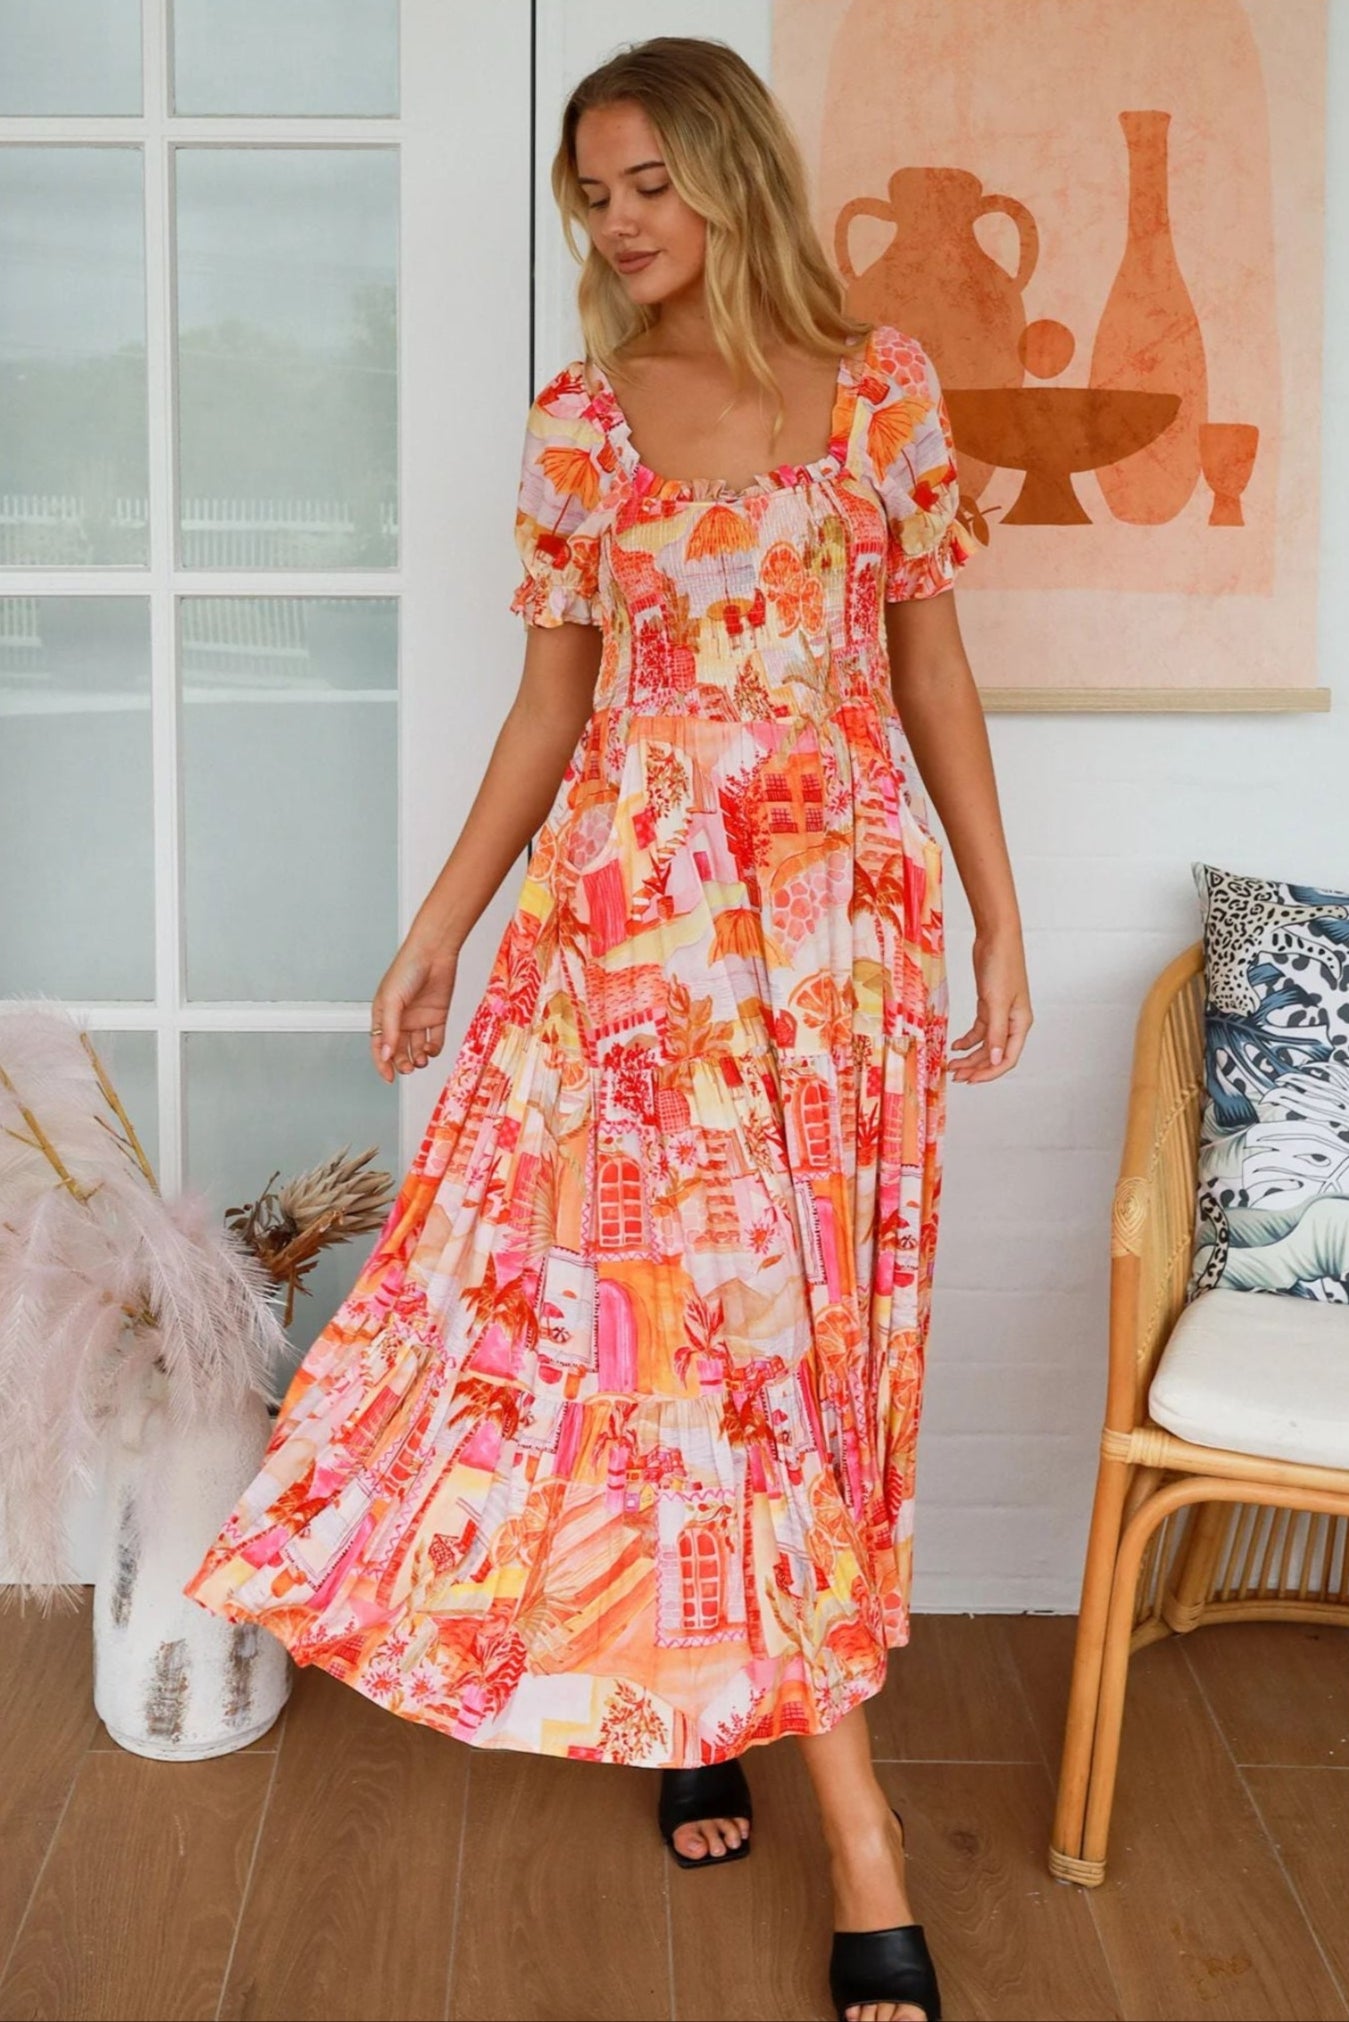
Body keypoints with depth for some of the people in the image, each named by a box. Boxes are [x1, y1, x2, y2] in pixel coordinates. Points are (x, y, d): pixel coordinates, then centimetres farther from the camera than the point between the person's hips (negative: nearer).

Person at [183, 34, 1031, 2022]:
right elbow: (553, 698, 10)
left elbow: (931, 664, 6)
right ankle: (859, 1830, 11)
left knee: (788, 1302, 1)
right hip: (631, 894, 1)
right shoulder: (579, 420, 7)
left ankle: (730, 1688, 23)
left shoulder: (881, 383, 4)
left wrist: (999, 914, 4)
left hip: (833, 901, 0)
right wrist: (437, 928, 8)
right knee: (698, 1293, -1)